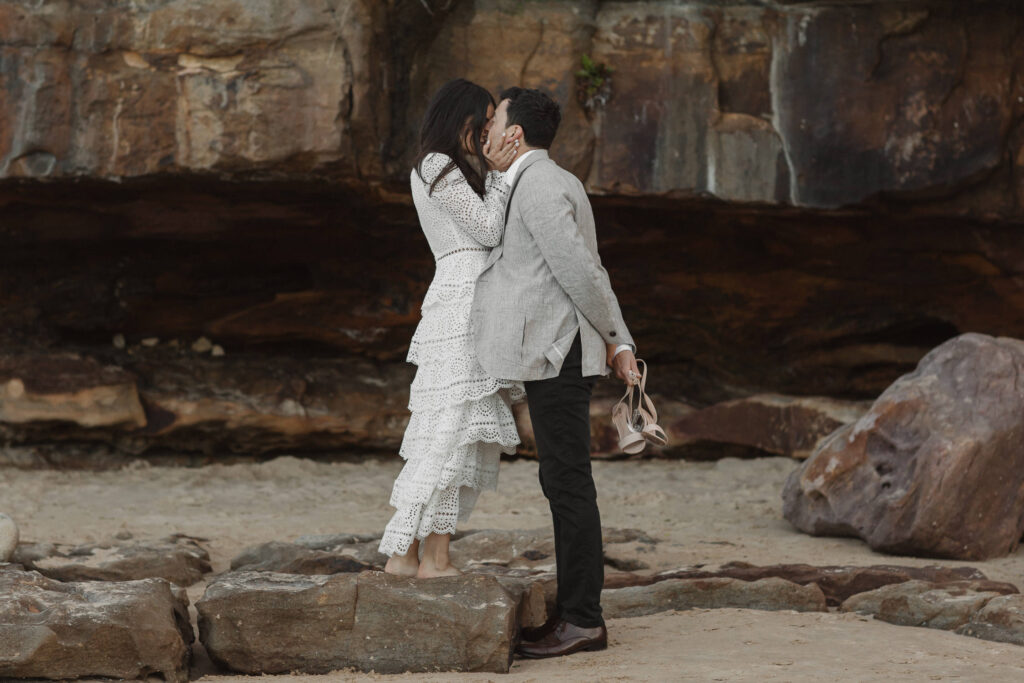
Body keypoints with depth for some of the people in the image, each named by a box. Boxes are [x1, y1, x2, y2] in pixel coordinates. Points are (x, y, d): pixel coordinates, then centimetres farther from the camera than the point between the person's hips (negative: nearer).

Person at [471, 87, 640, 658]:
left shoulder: (538, 186, -14)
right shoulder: (556, 183, 18)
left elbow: (579, 271, -17)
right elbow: (587, 273, 14)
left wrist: (612, 337, -4)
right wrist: (620, 343, 8)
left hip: (557, 354, -10)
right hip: (556, 353, 10)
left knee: (568, 483, -7)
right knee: (563, 483, 11)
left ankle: (583, 620, -5)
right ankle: (578, 612, 14)